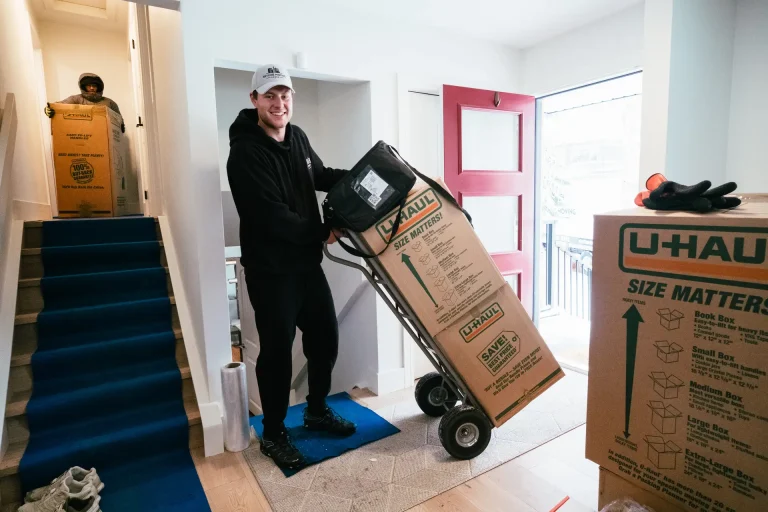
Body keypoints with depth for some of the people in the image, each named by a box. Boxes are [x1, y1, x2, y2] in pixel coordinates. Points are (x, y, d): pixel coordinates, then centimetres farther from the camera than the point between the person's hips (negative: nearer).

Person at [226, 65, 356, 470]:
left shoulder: (297, 137, 7)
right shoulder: (245, 153, -17)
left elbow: (320, 177, 24)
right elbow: (273, 217, -25)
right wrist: (324, 232, -14)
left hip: (307, 262, 8)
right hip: (270, 270, -8)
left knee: (325, 339, 16)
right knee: (277, 352, 3)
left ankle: (317, 411, 39)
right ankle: (273, 435, 25)